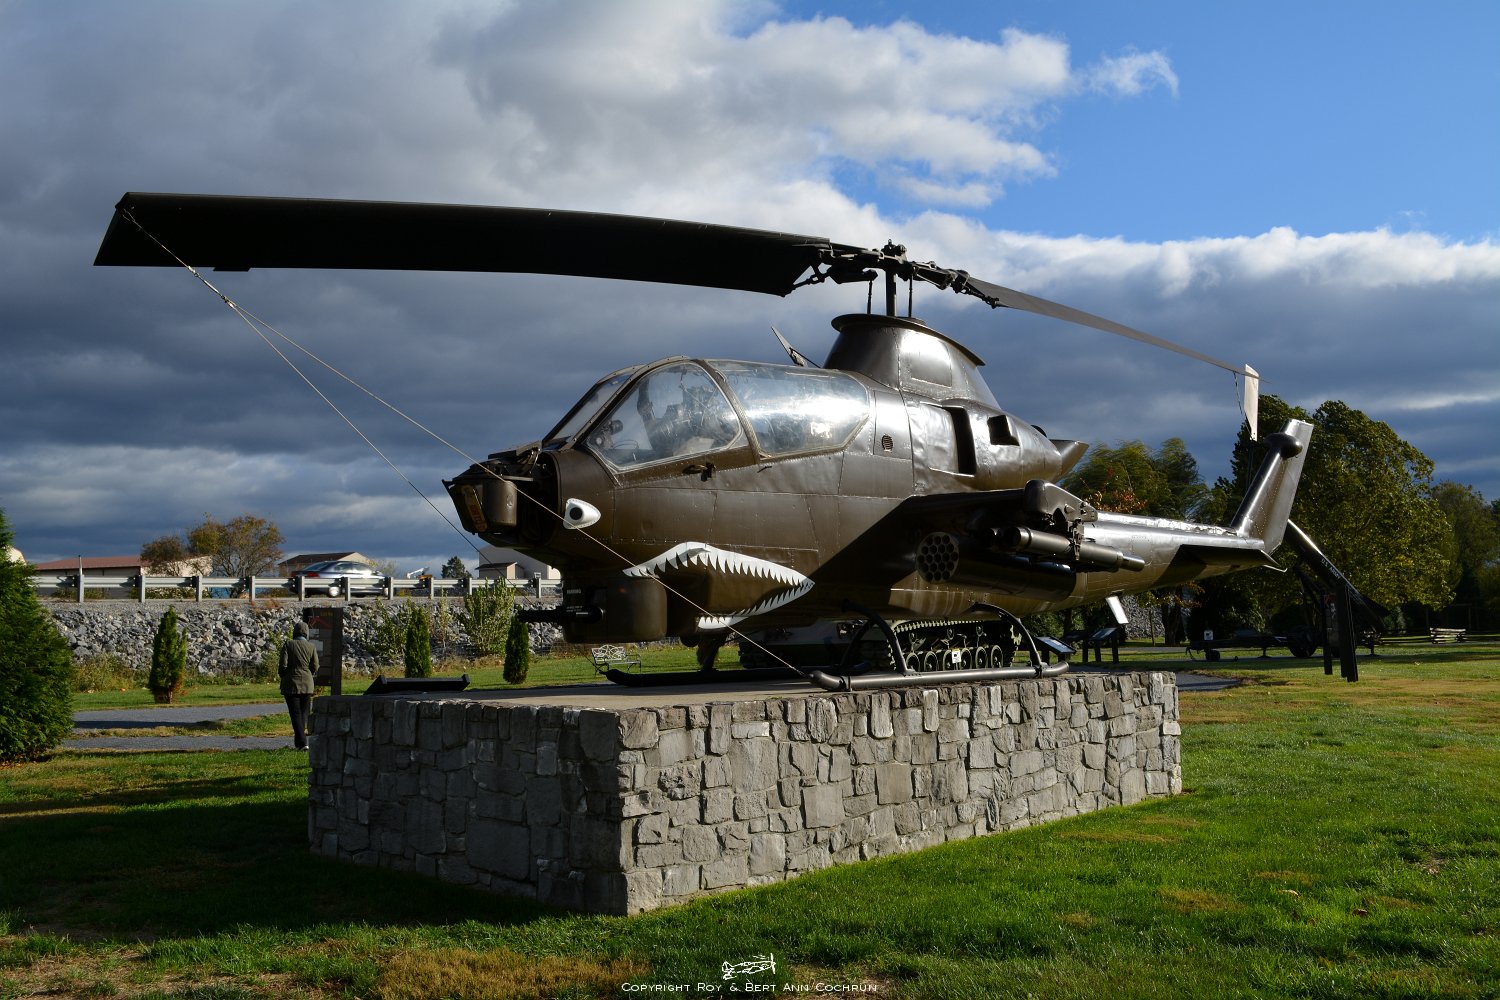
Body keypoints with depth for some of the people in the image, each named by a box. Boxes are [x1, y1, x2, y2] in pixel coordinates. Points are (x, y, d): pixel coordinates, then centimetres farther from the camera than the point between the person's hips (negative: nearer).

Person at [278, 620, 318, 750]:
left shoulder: (288, 644, -5)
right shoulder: (311, 646, 1)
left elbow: (283, 665, -10)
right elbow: (315, 667, 0)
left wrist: (282, 675, 10)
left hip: (291, 683, -2)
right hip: (307, 684, 2)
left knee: (295, 714, -1)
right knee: (303, 712, 15)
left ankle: (302, 743, -11)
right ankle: (298, 741, 19)